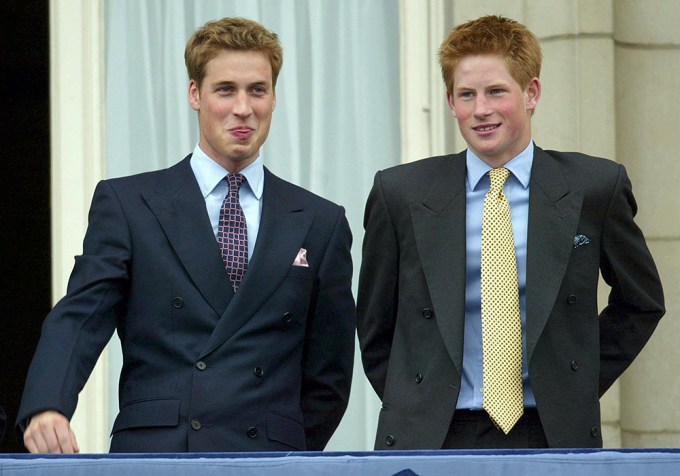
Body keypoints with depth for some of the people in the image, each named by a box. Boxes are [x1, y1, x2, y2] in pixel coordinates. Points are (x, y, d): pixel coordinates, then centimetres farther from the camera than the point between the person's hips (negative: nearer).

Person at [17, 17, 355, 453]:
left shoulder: (321, 223, 13)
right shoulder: (127, 204, 8)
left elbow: (329, 372, 16)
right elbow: (81, 316, -3)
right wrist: (46, 408, -21)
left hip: (269, 471, 2)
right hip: (154, 456, -2)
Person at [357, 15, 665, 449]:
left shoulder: (594, 188, 3)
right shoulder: (400, 194, 4)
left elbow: (641, 303, 16)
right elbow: (375, 326, 13)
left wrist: (584, 379, 7)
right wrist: (412, 407, 4)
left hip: (552, 436, 0)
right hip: (432, 440, 0)